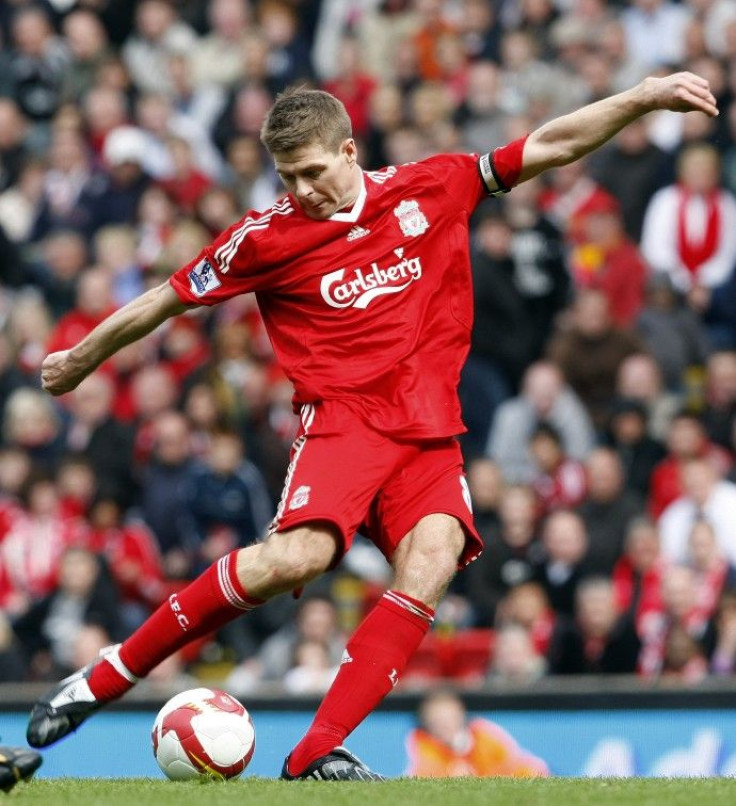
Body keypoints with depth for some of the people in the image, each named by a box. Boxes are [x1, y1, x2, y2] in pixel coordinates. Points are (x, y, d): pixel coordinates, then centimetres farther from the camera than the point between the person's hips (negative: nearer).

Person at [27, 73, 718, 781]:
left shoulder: (429, 190, 7)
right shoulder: (268, 237, 2)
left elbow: (549, 146, 10)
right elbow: (167, 299, 12)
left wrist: (642, 98, 3)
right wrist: (80, 361, 21)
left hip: (430, 431, 3)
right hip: (341, 422, -3)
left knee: (431, 562, -25)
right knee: (295, 556, -29)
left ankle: (316, 754, -28)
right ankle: (103, 679, -18)